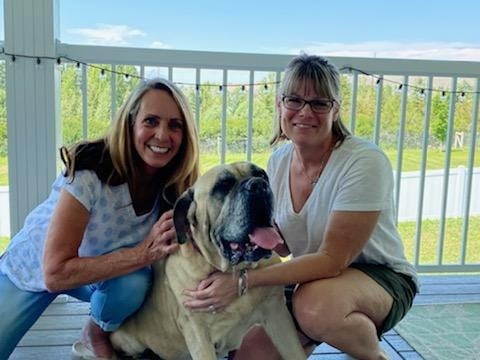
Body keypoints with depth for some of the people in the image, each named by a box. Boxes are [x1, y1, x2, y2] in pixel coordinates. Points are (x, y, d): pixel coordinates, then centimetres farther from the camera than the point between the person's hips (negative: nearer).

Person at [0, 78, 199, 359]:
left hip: (99, 273, 3)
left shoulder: (176, 186, -20)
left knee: (136, 283, -28)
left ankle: (95, 336, 3)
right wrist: (144, 253, -40)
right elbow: (55, 274, -35)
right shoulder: (90, 171, -34)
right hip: (34, 268, -3)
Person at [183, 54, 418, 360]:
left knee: (316, 304, -36)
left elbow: (332, 259, -27)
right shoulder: (278, 162, -5)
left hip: (381, 278, -4)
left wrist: (244, 281, -35)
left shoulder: (365, 162, -24)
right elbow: (284, 245, 3)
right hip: (314, 279, 5)